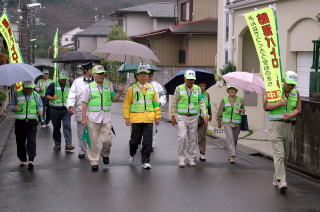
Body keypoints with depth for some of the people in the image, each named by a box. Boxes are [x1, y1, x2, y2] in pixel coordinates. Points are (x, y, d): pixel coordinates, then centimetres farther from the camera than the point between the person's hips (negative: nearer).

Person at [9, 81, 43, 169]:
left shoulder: (36, 95, 9)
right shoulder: (17, 95, 6)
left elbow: (40, 106, 16)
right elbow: (10, 106, 11)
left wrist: (40, 111, -7)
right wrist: (14, 108, -12)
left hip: (32, 122, -1)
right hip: (20, 122, 1)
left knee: (31, 141, -12)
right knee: (20, 142, 7)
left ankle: (30, 160, -17)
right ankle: (23, 160, 21)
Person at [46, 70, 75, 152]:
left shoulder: (69, 85, 10)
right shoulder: (53, 85, 2)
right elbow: (47, 95, -1)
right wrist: (52, 98, -21)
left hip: (66, 109, 1)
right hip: (55, 109, 0)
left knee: (67, 126, -12)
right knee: (56, 127, 8)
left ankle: (68, 144, -17)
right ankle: (57, 145, 19)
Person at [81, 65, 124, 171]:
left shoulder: (108, 85, 11)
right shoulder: (89, 87, 2)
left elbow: (114, 99, 16)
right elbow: (84, 103, 1)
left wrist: (120, 92, -3)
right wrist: (84, 118, -5)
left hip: (106, 117, 2)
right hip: (92, 117, -2)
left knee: (107, 140, -5)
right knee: (93, 141, 2)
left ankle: (105, 154, 26)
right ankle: (94, 162, 14)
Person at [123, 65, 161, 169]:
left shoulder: (151, 88, 9)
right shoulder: (132, 88, 1)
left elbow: (156, 104, 13)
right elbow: (126, 104, 1)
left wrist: (157, 117, 9)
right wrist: (127, 118, -4)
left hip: (148, 119, 2)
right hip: (136, 119, -2)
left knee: (147, 141, -2)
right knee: (135, 140, 8)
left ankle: (145, 161, 6)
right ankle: (132, 154, 37)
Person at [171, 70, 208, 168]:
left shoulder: (197, 89, 6)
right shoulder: (179, 88, 0)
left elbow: (201, 103, 5)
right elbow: (174, 103, 4)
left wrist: (205, 114, -7)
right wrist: (173, 116, 3)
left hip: (193, 117, 2)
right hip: (181, 117, -2)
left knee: (192, 139, 6)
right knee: (182, 137, -14)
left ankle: (191, 159, 16)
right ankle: (181, 159, -6)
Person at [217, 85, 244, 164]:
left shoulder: (240, 99, 7)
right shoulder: (224, 100, 3)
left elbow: (243, 109, 14)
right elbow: (220, 111, 9)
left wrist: (241, 110, -10)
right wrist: (219, 122, 11)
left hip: (237, 123, 3)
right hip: (227, 122, -2)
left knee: (235, 139, 7)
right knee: (230, 138, -15)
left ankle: (229, 155, 23)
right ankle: (232, 156, -20)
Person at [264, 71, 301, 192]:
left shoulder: (296, 93, 8)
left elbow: (298, 109, 2)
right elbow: (266, 106, -5)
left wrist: (290, 115, -19)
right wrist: (280, 103, -18)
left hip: (289, 126, 4)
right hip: (276, 125, -4)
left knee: (285, 155, 11)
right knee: (279, 154, -13)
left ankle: (276, 178, 26)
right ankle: (281, 181, -18)